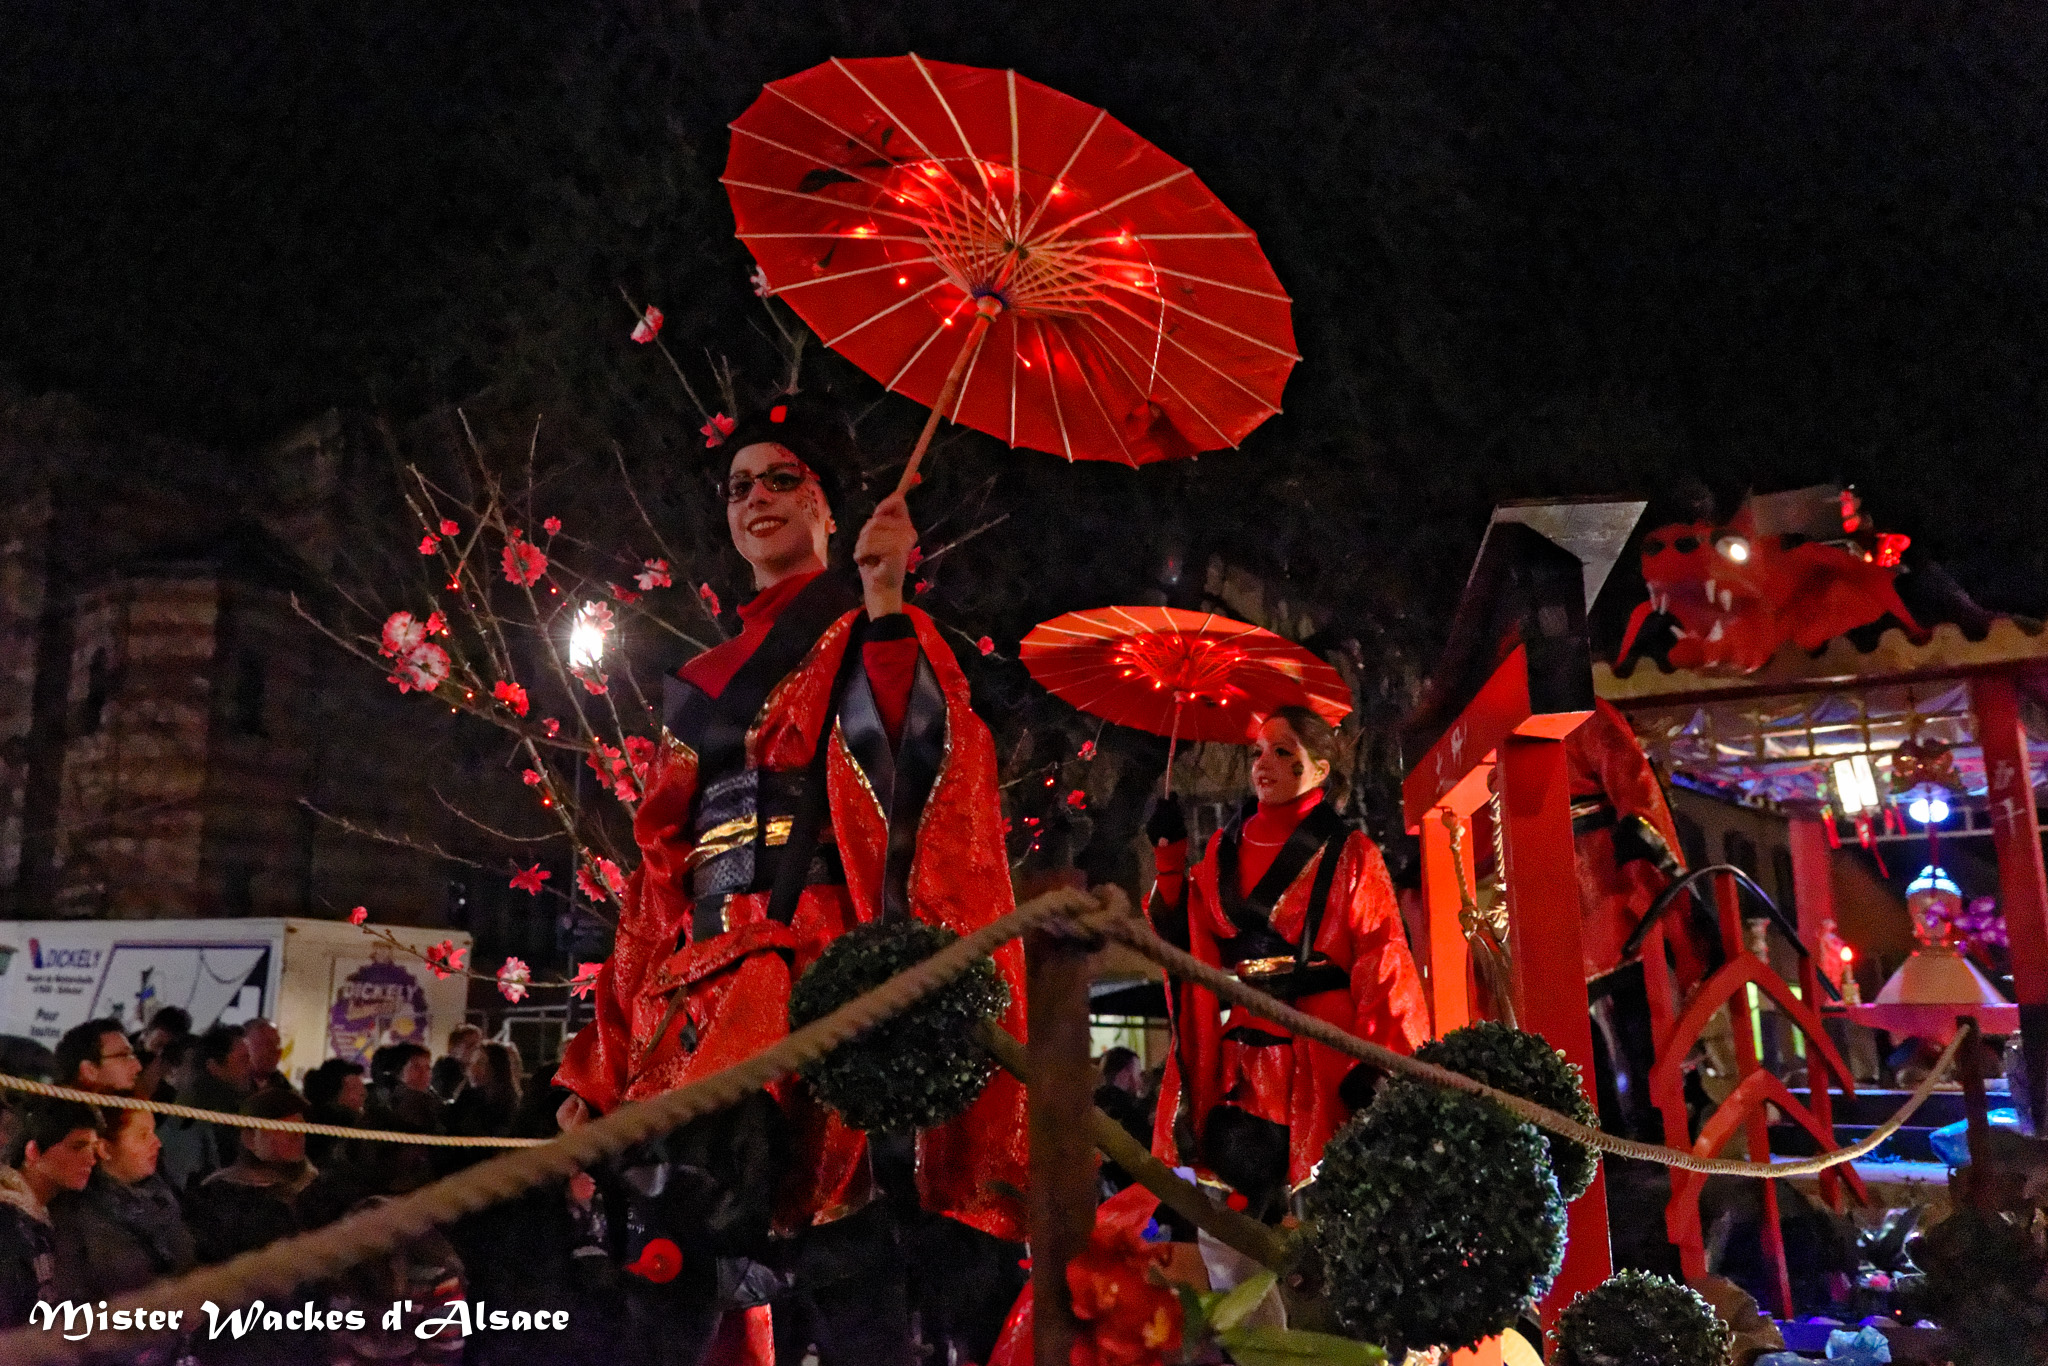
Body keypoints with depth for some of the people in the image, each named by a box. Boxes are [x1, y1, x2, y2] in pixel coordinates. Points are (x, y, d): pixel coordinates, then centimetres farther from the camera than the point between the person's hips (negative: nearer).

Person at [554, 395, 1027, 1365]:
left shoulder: (870, 637, 9)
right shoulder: (703, 683, 25)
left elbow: (909, 774, -11)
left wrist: (882, 597, -15)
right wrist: (601, 1068, 16)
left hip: (812, 957, -6)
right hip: (698, 971, 6)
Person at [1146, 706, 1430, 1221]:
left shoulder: (1348, 854, 2)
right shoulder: (1226, 849, 14)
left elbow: (1382, 965, -5)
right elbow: (1184, 936, 9)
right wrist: (1170, 856, 6)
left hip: (1321, 1050, -3)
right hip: (1243, 1053, 4)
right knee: (1237, 1163, -9)